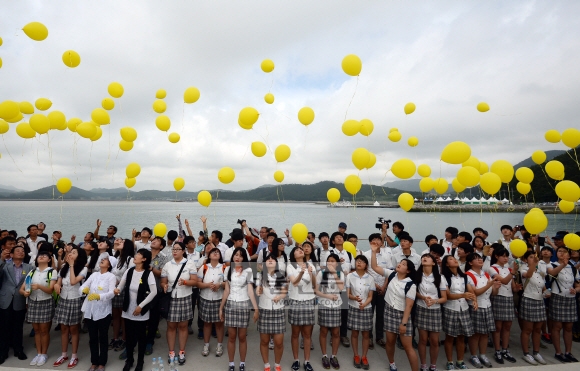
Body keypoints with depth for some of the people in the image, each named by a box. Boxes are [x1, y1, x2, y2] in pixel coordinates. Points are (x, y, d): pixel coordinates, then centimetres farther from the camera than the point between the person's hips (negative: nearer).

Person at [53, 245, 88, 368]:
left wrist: (72, 265, -14)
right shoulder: (64, 267, 9)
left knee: (73, 329, 3)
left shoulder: (83, 268, -10)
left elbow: (73, 281, -22)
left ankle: (74, 356, 15)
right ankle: (64, 355, 24)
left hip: (75, 301, -5)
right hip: (63, 300, 5)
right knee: (63, 329, 11)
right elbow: (59, 282, 11)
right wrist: (56, 285, -14)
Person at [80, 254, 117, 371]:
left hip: (103, 311, -4)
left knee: (103, 338, 6)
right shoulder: (94, 274, 9)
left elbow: (111, 293, -18)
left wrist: (98, 296, -34)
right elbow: (82, 286, 1)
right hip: (90, 310, 4)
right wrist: (85, 289, -21)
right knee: (92, 338, 12)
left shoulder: (111, 276, -6)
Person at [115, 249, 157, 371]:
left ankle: (140, 361, 26)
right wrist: (117, 290, -21)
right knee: (129, 336, 14)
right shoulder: (129, 271, -1)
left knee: (141, 336, 9)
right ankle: (129, 359, 33)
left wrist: (141, 306, -15)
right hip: (128, 310, 3)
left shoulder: (148, 274, -14)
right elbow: (120, 286, 2)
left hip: (141, 312, -3)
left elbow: (154, 292, -15)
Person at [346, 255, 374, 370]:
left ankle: (364, 357, 23)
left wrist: (364, 304, -21)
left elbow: (370, 296, -2)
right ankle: (356, 356, 23)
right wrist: (354, 298, -25)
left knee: (366, 334, 8)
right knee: (354, 333, 8)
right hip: (353, 308, -1)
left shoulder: (370, 278, -3)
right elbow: (348, 294, -4)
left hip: (366, 309, 1)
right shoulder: (350, 276, -5)